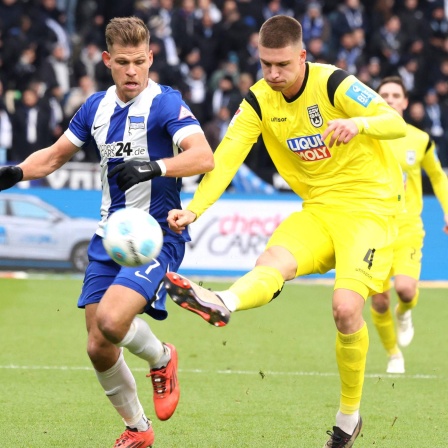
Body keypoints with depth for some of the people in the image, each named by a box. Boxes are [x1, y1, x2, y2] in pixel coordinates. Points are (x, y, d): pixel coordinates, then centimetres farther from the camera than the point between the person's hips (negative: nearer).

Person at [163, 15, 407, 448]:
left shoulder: (333, 84, -15)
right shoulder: (259, 101, -2)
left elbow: (397, 123, -24)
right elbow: (225, 157, -12)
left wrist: (359, 123, -47)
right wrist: (194, 209, -27)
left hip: (368, 205, -4)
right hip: (317, 208, 5)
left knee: (346, 307, -21)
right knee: (272, 262, -28)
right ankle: (220, 305, -60)